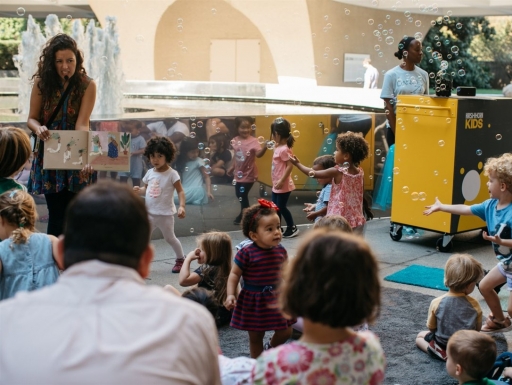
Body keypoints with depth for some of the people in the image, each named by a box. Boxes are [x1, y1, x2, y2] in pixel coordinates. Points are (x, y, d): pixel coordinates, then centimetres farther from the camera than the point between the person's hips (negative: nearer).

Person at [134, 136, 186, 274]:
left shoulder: (172, 174, -12)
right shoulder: (149, 173, 4)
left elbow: (180, 191, -14)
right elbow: (146, 189, 14)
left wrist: (181, 206, -28)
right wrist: (139, 190, -9)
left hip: (165, 214, -5)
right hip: (149, 213, 5)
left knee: (170, 238, 10)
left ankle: (181, 259, 30)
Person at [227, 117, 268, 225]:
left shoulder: (253, 141, -19)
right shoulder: (235, 141, -2)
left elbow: (258, 154, -35)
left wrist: (264, 147, -54)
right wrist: (232, 167, 18)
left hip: (248, 174, -6)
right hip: (238, 173, 6)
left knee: (243, 195, -1)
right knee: (239, 195, 18)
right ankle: (244, 214, 40)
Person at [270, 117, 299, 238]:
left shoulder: (284, 149, -21)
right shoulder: (278, 147, 8)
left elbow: (290, 166, -25)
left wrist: (281, 181, -24)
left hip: (283, 185, -9)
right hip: (276, 184, 9)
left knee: (281, 207, 1)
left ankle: (292, 228, 15)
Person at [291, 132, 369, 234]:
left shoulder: (337, 172, -14)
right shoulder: (360, 172, 1)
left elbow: (313, 174, -4)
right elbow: (361, 194, 11)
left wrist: (297, 163, 10)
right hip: (356, 221, 5)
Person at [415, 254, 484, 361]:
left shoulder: (436, 302, -15)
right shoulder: (474, 304, -13)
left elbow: (431, 328, -4)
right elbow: (477, 329, -1)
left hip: (443, 349, -2)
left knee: (420, 336, 26)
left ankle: (440, 354, 2)